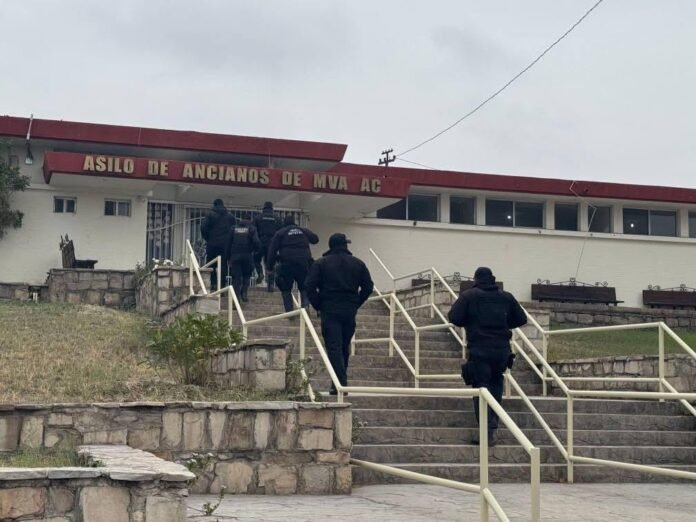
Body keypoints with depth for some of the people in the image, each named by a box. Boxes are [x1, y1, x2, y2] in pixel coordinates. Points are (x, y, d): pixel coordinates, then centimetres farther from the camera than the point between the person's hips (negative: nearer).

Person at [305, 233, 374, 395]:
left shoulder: (321, 263, 0)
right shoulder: (357, 264, 8)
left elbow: (309, 286, -7)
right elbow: (368, 286, 6)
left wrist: (318, 305, 2)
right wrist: (356, 303, 12)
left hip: (329, 310, -3)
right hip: (350, 310, 3)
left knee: (334, 347, -5)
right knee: (345, 347, 15)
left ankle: (340, 384, -15)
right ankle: (341, 380, 20)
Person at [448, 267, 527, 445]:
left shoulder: (468, 296, -1)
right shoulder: (506, 297, 9)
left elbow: (454, 318, -8)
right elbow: (521, 319, 12)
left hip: (479, 350, -3)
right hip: (502, 349, 3)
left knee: (482, 388, -2)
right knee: (496, 385, 20)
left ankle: (487, 432, -10)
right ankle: (493, 425, 20)